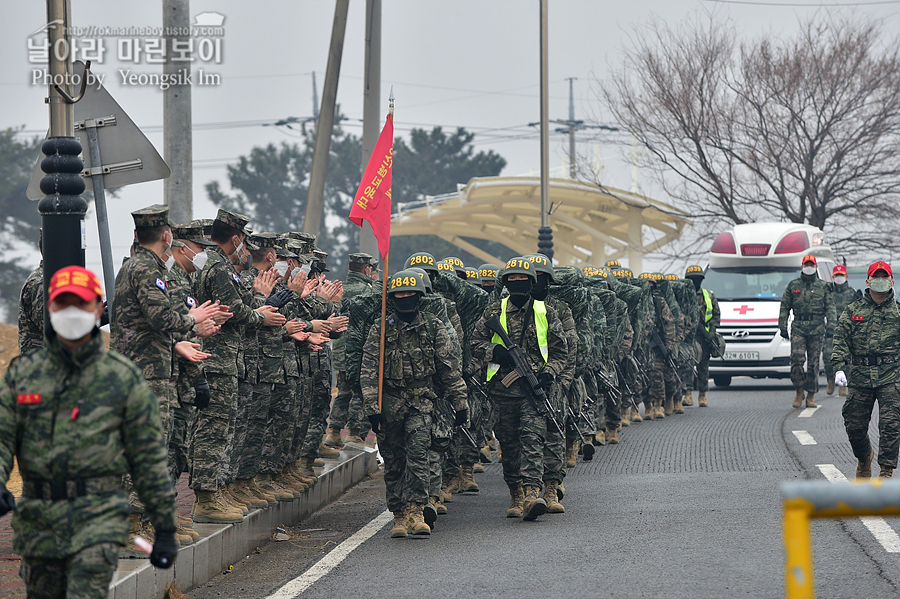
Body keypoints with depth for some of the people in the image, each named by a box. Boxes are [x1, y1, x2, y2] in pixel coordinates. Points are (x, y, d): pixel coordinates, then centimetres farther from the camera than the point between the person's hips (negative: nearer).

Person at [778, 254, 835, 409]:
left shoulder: (823, 286, 9)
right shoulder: (793, 286, 11)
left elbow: (830, 307, 8)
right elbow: (784, 307, 13)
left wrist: (830, 326, -3)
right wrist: (783, 327, 6)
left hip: (817, 329, 0)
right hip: (798, 328, 0)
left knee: (813, 363, 1)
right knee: (797, 359, -15)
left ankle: (811, 396, 8)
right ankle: (799, 391, 1)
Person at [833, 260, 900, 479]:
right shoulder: (853, 311, 9)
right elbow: (841, 341, 3)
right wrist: (839, 368, -10)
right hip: (859, 377, 2)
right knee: (855, 425, 6)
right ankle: (864, 459, 34)